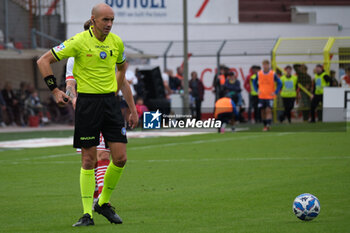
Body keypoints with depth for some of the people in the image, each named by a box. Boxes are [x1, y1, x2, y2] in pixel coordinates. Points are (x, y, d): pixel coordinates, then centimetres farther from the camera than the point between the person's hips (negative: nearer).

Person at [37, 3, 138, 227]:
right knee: (89, 160, -3)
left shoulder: (117, 42, 5)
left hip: (110, 101, 4)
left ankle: (104, 202, 18)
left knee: (120, 158, -3)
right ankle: (87, 213, 4)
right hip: (87, 102, -4)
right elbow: (44, 61, -3)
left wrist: (132, 107, 17)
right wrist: (55, 90, -7)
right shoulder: (79, 42, -9)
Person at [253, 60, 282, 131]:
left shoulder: (273, 74, -6)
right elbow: (254, 82, 18)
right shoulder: (259, 74, 2)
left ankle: (268, 125, -18)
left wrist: (275, 92, -8)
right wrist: (257, 90, 5)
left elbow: (279, 83, 0)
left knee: (268, 110, -13)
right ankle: (265, 125, 19)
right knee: (263, 111, 6)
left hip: (270, 96, -3)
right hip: (261, 96, 3)